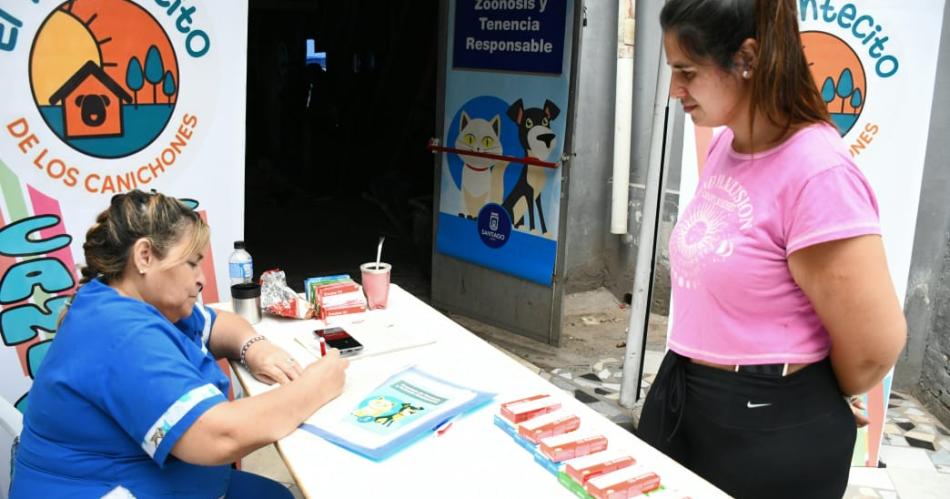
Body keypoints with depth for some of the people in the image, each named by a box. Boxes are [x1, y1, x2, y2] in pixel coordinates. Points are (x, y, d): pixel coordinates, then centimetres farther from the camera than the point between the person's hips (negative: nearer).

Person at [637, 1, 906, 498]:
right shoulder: (724, 146, 3)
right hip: (680, 396, 8)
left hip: (770, 426, -8)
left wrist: (805, 401, -2)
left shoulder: (818, 173, -23)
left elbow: (875, 346, -19)